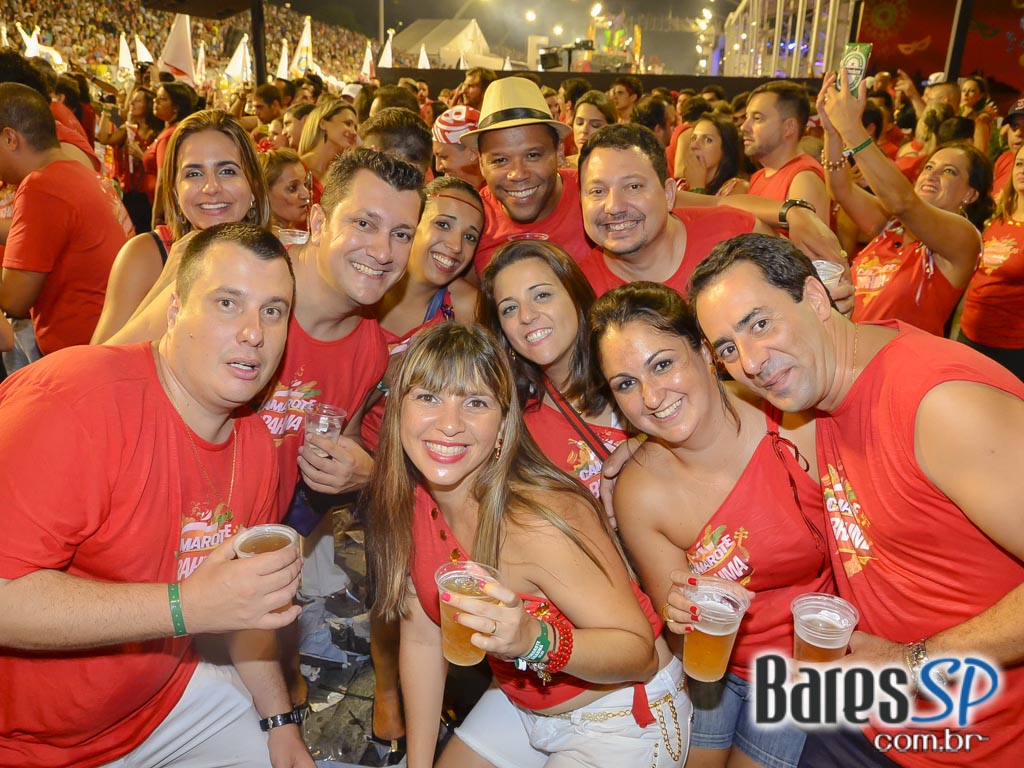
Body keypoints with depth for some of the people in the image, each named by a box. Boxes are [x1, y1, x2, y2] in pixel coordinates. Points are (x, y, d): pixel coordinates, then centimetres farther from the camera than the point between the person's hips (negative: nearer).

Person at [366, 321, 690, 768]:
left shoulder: (539, 522, -34)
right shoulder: (410, 502, -12)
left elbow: (641, 653, -27)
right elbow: (421, 639, -2)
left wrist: (535, 639, -44)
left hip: (622, 718, -5)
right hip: (520, 704, 6)